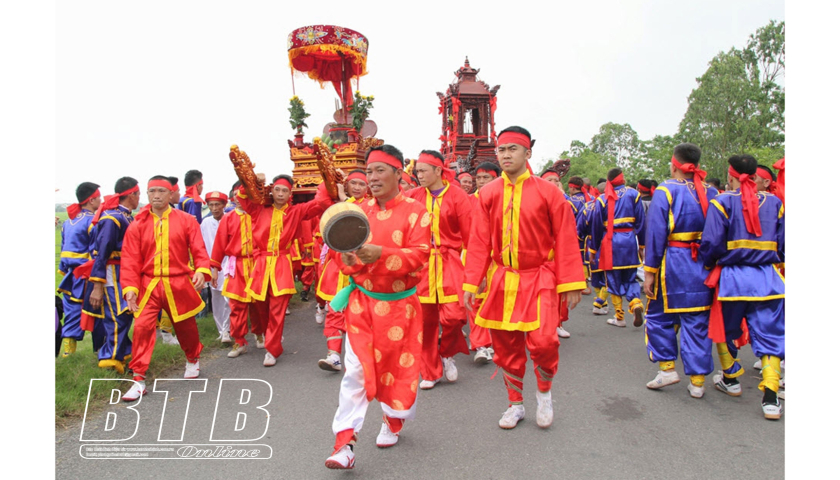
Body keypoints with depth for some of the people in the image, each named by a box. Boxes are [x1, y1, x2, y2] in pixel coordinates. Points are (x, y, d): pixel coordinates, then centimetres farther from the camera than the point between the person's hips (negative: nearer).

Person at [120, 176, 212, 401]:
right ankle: (139, 380, 2)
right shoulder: (137, 225, 2)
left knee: (186, 327, 14)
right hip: (148, 286, 0)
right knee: (142, 327, -11)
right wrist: (130, 288, -14)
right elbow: (130, 260, -2)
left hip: (179, 285, 0)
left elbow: (198, 249, -6)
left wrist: (202, 270, -25)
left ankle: (192, 360, 43)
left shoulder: (186, 220, 0)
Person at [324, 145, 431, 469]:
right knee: (355, 370, -4)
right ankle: (345, 444, 3)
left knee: (399, 367, 13)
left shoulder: (415, 211, -9)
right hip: (361, 301, 2)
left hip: (399, 303, -2)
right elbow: (347, 255, 6)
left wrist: (380, 254, -33)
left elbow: (418, 256, -18)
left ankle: (393, 422, 40)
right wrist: (350, 258, -19)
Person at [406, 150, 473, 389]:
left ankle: (447, 354, 21)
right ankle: (430, 372, 21)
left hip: (450, 262, -2)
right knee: (425, 319, 4)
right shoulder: (413, 196, 6)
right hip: (422, 263, 2)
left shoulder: (457, 196, -2)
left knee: (453, 315, -12)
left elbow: (469, 233, -1)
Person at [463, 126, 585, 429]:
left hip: (538, 280, -2)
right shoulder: (488, 194, 3)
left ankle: (544, 392, 20)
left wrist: (571, 283, -6)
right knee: (506, 346, 8)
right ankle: (515, 404, 30)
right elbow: (479, 242, 2)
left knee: (543, 341, -12)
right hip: (502, 280, 3)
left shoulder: (548, 192, -4)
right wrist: (471, 283, -2)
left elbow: (565, 239, -3)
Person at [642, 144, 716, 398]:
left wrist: (649, 271, -7)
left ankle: (668, 367, 13)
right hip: (704, 267, 5)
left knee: (659, 316, 13)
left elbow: (655, 234, -11)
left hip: (674, 265, -4)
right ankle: (697, 381, 16)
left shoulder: (666, 191, -8)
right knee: (698, 322, 10)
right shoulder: (711, 193, 6)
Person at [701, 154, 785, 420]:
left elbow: (711, 243, -12)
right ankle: (770, 397, -1)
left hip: (732, 277, -3)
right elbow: (783, 243, 8)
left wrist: (708, 265, 5)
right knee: (769, 335, 5)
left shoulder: (722, 202, -7)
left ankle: (731, 379, 32)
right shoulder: (774, 202, 5)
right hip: (768, 278, 3)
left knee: (724, 330, 18)